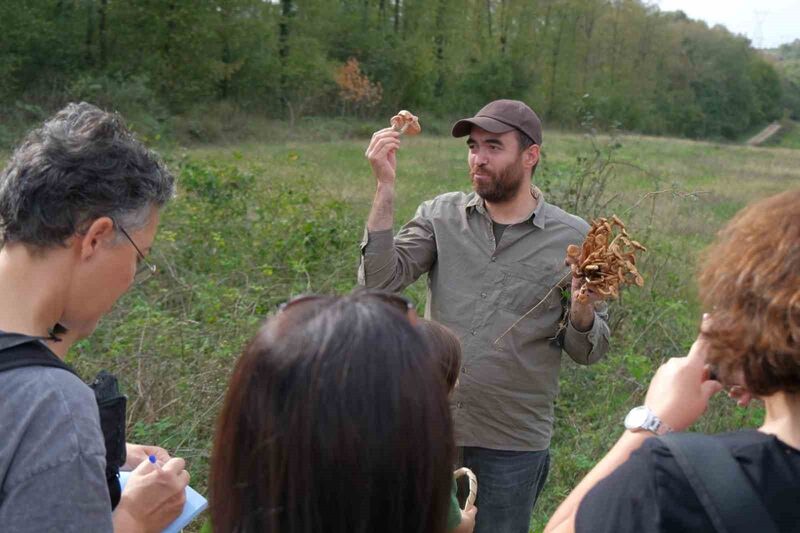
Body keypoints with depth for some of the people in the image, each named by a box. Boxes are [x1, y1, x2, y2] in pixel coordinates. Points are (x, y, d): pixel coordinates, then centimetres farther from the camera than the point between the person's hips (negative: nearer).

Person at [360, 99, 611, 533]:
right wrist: (385, 187, -17)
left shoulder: (573, 238, -4)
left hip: (513, 446, -1)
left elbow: (588, 351, 0)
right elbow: (381, 280, -12)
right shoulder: (440, 215, 0)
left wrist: (582, 310, -21)